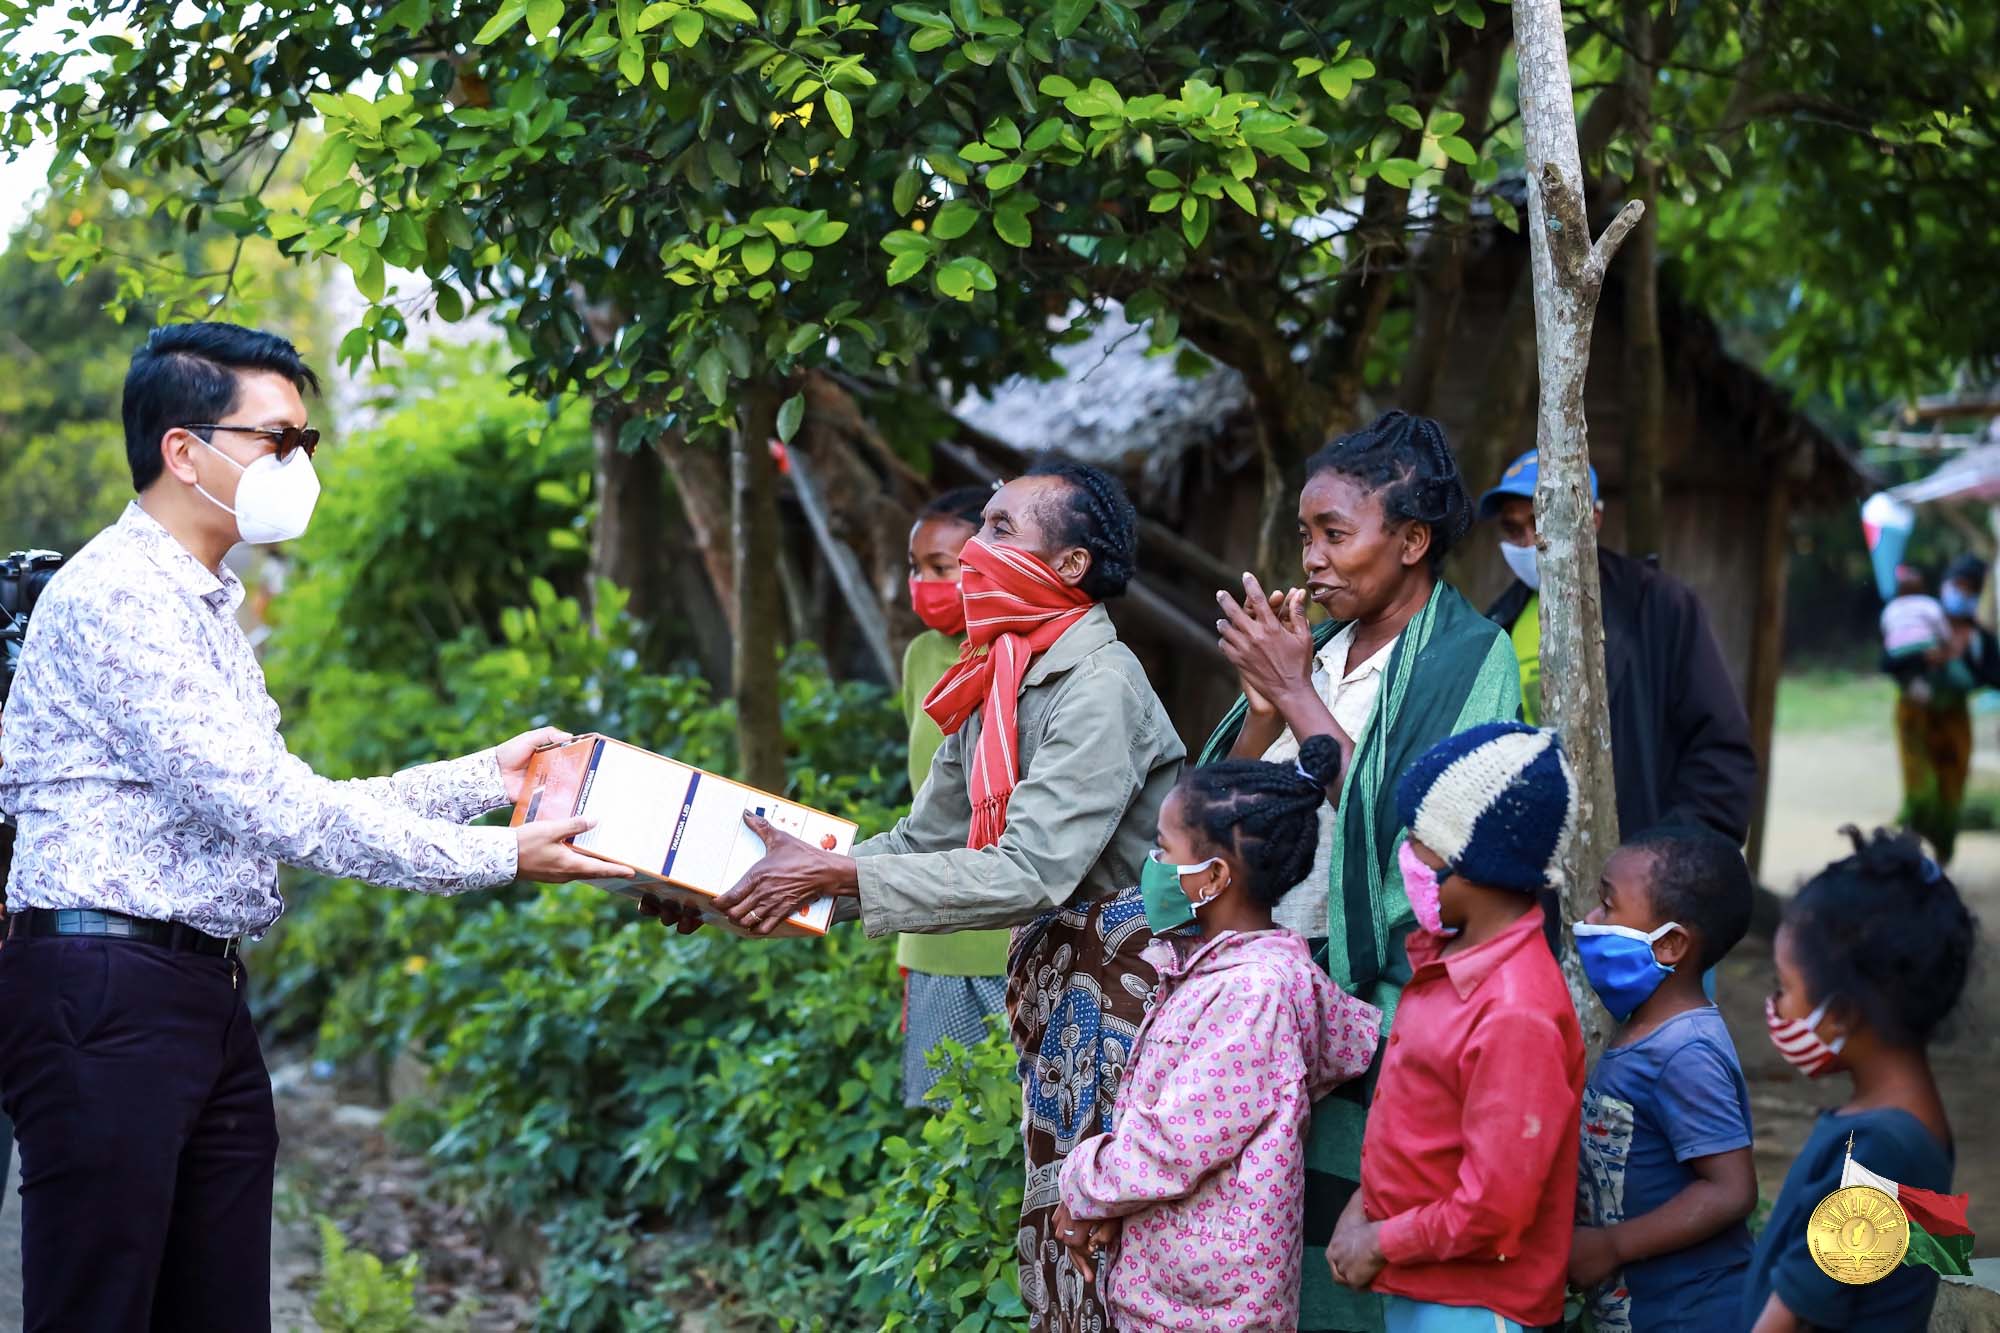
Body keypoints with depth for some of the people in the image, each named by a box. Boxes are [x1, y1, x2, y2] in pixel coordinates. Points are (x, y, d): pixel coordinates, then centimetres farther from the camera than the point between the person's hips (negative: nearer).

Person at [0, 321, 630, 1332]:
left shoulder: (201, 607, 20)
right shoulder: (115, 594, -12)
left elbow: (280, 809, 18)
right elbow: (267, 806, -18)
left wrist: (485, 777, 14)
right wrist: (500, 859, -15)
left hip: (207, 993, 10)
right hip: (105, 989, -10)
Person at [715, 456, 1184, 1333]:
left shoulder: (1100, 685, -18)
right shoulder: (998, 685, 10)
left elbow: (1026, 873, -25)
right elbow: (922, 840, 14)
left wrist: (833, 877, -25)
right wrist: (794, 876, 2)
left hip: (1120, 986, -9)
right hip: (1052, 977, 9)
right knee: (1056, 1231, 12)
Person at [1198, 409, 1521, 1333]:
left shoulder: (1468, 658, -7)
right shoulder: (1317, 648, 11)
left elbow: (1419, 831, -19)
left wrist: (1297, 695, -14)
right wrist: (1263, 709, -9)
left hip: (1383, 995, -6)